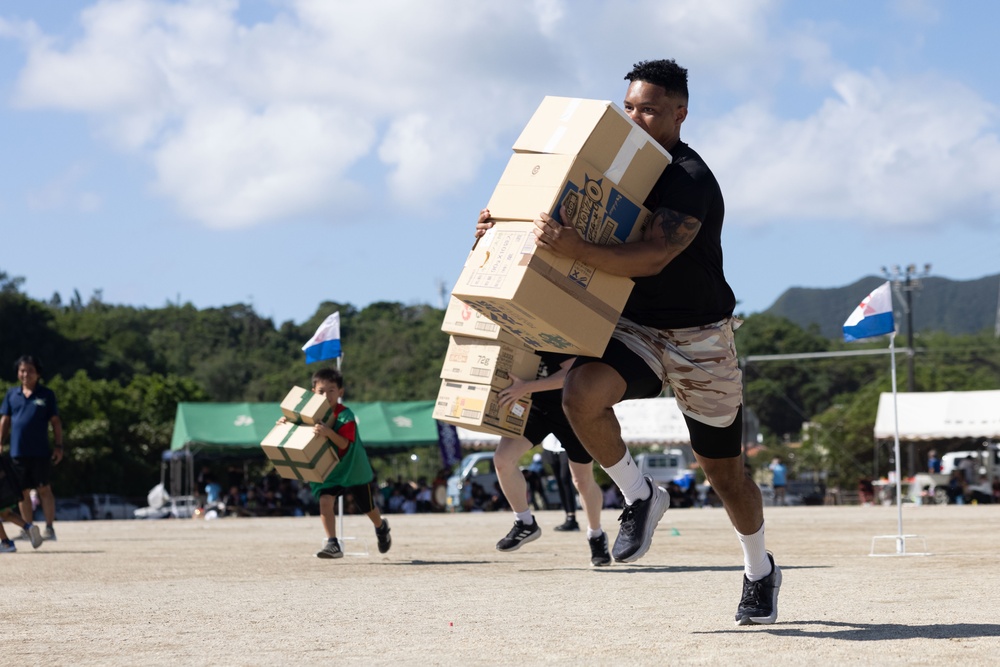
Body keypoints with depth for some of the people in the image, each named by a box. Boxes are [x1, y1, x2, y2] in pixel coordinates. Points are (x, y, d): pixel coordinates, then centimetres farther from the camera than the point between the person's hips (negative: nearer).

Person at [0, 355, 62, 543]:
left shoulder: (46, 394, 4)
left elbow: (55, 422, 4)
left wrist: (59, 446, -1)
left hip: (40, 452, -3)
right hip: (18, 452, 3)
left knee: (44, 490, -2)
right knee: (23, 492, 6)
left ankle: (49, 528, 1)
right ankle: (29, 529, 13)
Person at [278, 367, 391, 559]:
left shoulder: (345, 415, -24)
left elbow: (344, 443, -34)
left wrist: (328, 432, -52)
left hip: (355, 469, -3)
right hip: (327, 470, 3)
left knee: (368, 507, 16)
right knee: (325, 501, -22)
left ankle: (382, 528, 48)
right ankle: (332, 544, -18)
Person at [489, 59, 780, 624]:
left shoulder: (691, 180, -20)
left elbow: (652, 258, -33)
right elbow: (572, 223, 18)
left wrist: (576, 249, -45)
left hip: (700, 341, -5)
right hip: (635, 328, 5)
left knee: (725, 474, 8)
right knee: (582, 393, -29)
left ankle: (760, 571, 36)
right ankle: (640, 496, -4)